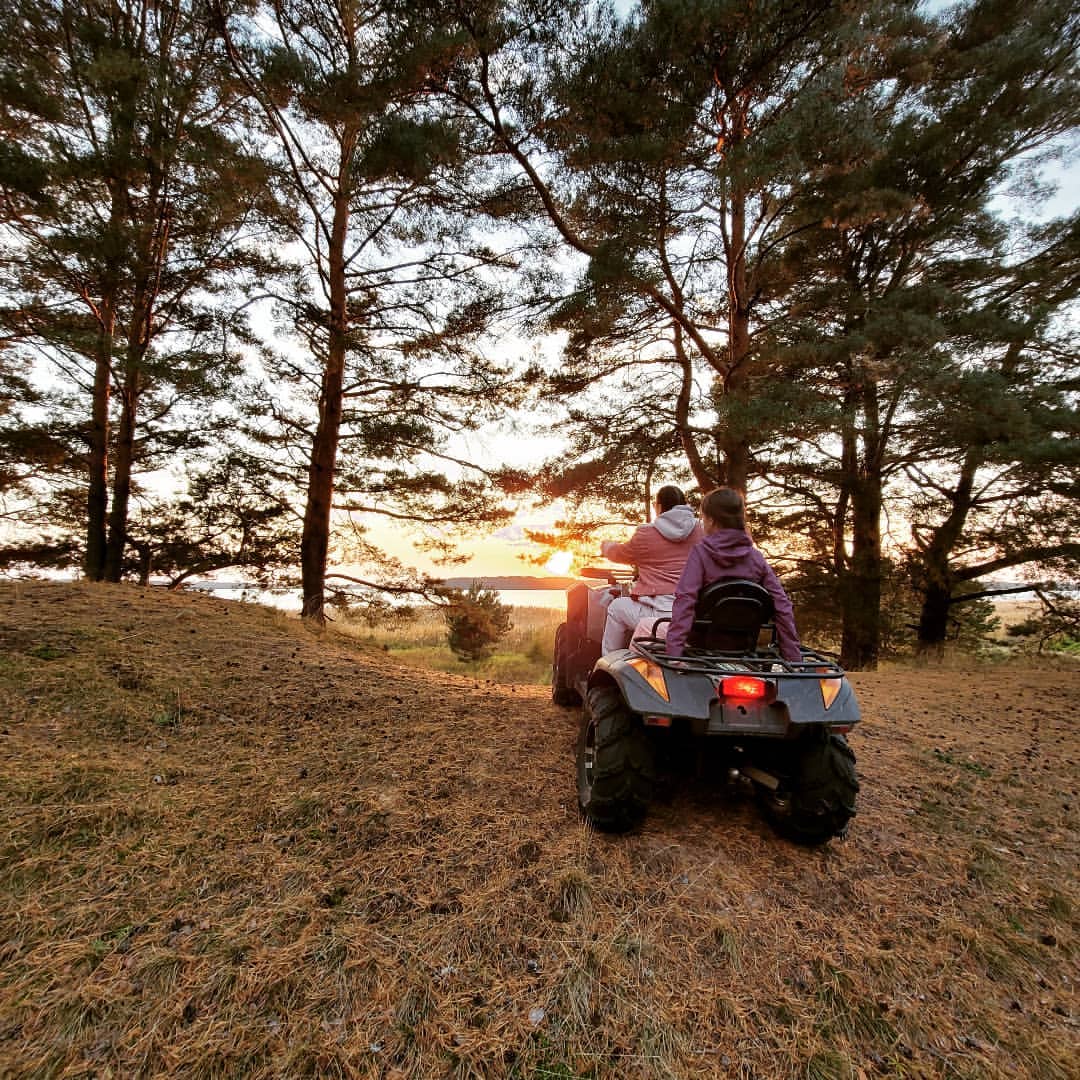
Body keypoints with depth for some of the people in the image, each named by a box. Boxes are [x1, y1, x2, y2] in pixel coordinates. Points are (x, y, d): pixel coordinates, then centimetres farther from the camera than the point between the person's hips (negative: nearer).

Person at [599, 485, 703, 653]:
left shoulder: (646, 534, -5)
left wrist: (605, 545, 36)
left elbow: (620, 554, 13)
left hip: (660, 613, -5)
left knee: (617, 607, 21)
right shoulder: (700, 530, 6)